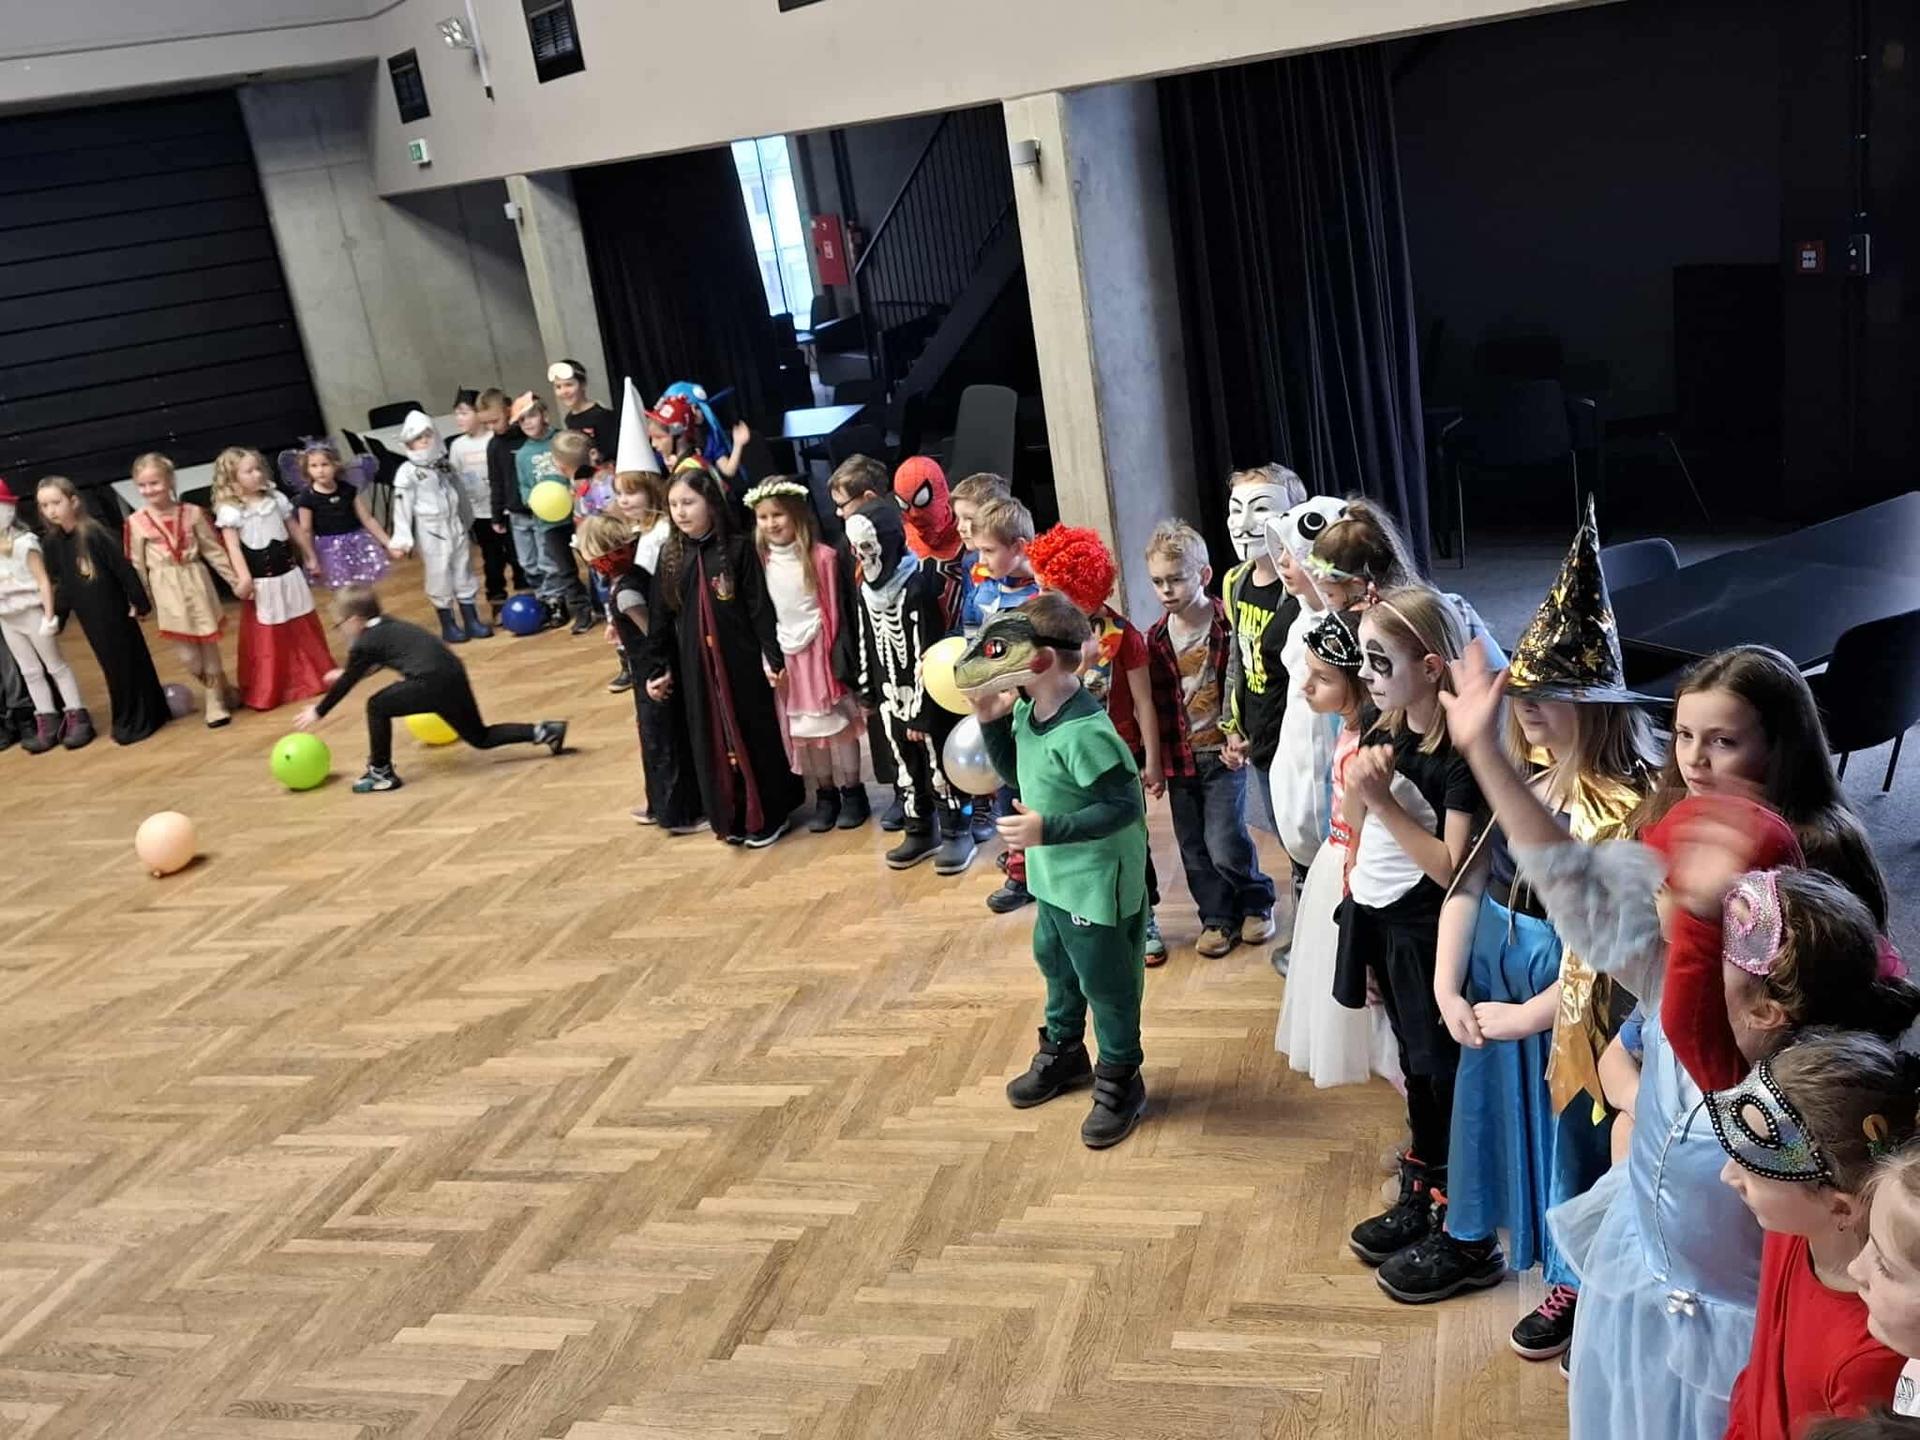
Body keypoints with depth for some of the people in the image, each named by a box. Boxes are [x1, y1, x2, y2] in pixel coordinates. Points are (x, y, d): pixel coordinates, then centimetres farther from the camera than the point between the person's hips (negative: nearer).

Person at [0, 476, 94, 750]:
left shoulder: (24, 543, -12)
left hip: (31, 613, -6)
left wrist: (49, 616, -19)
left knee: (56, 666, 1)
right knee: (30, 671, 9)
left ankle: (77, 717, 5)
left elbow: (44, 580, -14)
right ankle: (46, 723, 13)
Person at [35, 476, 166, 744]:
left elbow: (123, 568, -16)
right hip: (88, 616, 6)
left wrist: (138, 601, -14)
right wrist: (57, 614, 4)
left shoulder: (93, 533, -19)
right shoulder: (52, 542, 0)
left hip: (113, 611, -6)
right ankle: (125, 719, 24)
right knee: (111, 666, 14)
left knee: (128, 662, 4)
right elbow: (59, 581, 9)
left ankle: (137, 719, 15)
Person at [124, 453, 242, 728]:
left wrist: (236, 579, 3)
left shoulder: (192, 513, -1)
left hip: (197, 584, 0)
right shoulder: (136, 522, -3)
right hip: (167, 592, 0)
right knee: (188, 656, -1)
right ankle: (223, 693, 19)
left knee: (208, 646, 5)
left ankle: (217, 704, 20)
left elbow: (213, 550, 5)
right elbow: (136, 565, 1)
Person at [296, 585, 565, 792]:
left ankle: (381, 773, 12)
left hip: (433, 682, -8)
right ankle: (544, 732, 10)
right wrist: (345, 672, 57)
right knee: (480, 737, 20)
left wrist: (318, 712, 26)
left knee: (377, 707, 7)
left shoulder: (364, 644, 2)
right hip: (454, 675, 8)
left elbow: (345, 684, 12)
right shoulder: (388, 625, 24)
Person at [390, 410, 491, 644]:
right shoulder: (407, 472, -10)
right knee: (439, 577, 1)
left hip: (456, 525, 5)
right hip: (431, 531, -5)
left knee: (464, 572, 9)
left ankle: (472, 620, 18)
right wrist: (402, 539, -16)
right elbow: (402, 506, -12)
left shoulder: (445, 465, 7)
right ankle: (448, 625, 12)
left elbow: (460, 495, 16)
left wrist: (468, 522, 21)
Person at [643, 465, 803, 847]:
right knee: (711, 740, 9)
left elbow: (760, 608, -8)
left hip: (740, 659, -4)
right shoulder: (671, 556, 4)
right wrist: (657, 667, 7)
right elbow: (660, 616, 8)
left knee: (754, 735, 5)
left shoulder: (737, 549, -8)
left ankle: (769, 815, 19)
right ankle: (730, 817, 22)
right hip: (695, 664, 4)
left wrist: (772, 655, -12)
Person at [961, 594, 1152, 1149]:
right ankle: (1063, 1052, 49)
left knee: (1105, 983, 9)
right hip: (1054, 876, 9)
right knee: (1055, 963, 27)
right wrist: (991, 721, -4)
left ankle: (1119, 1082, 28)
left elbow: (1125, 806, -30)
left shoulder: (1084, 731, -31)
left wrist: (1049, 829, -35)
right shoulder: (1029, 711, -3)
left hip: (1098, 884, -9)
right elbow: (1013, 768, 13)